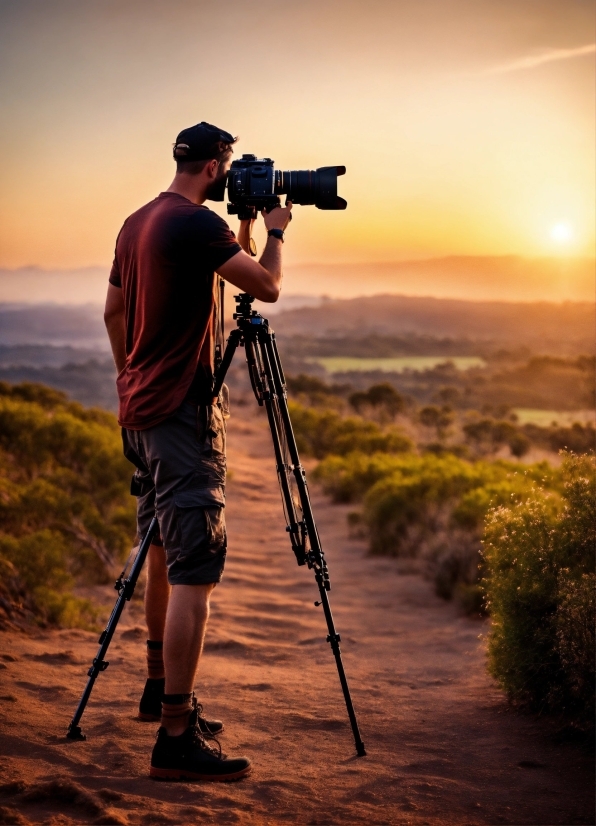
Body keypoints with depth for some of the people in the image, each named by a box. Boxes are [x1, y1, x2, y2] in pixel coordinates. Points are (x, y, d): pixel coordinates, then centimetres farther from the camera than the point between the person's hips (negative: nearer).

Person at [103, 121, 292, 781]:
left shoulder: (136, 224, 15)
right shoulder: (197, 223, -14)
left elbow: (113, 311, 22)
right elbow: (267, 287, -14)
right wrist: (272, 232, 4)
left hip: (140, 410, 10)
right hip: (183, 411, -10)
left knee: (164, 554, 20)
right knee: (194, 572, -12)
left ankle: (159, 689, 32)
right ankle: (177, 737, -15)